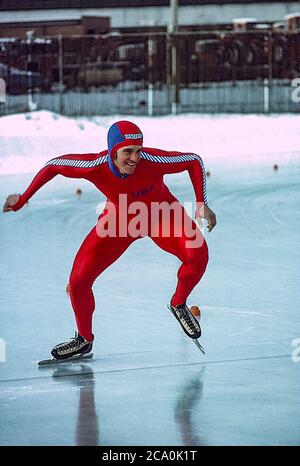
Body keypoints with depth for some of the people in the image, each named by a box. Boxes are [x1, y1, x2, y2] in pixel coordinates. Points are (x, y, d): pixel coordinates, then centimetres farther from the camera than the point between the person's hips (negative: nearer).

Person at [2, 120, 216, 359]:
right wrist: (23, 198, -7)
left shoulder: (153, 161, -36)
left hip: (160, 213, -1)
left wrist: (202, 204, -25)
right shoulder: (95, 166, -33)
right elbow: (53, 165, -15)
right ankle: (84, 338, 20)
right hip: (119, 218, 1)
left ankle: (179, 305, 4)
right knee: (79, 280, -8)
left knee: (197, 253, -27)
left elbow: (194, 160, -19)